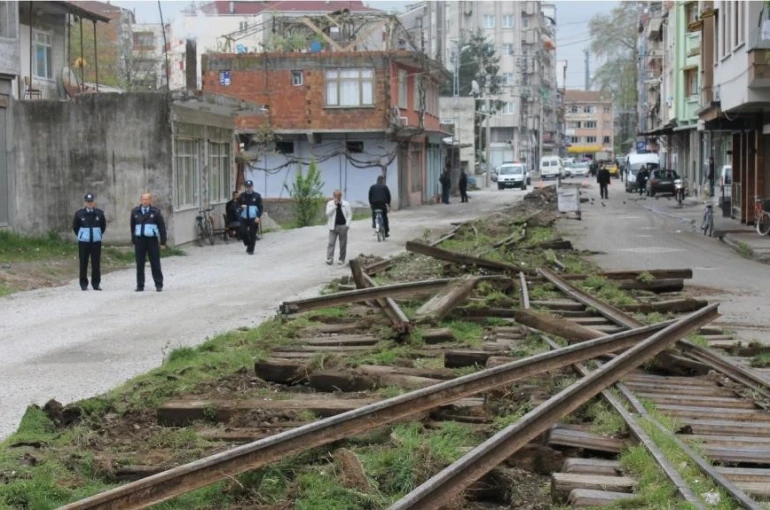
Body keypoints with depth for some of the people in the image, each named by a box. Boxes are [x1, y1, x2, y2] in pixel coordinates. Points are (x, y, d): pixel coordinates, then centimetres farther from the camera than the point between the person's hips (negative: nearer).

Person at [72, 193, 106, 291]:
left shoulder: (99, 213, 2)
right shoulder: (79, 214, -1)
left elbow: (103, 226, 15)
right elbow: (75, 227, 12)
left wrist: (99, 235, 11)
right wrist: (80, 235, 9)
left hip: (96, 242, 1)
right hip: (83, 242, -1)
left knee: (96, 263, 2)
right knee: (83, 263, 1)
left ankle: (96, 283, 9)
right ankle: (83, 284, 8)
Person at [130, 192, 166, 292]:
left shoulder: (155, 212, 1)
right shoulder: (135, 212, 8)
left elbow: (162, 227, 2)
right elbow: (132, 226, 14)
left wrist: (163, 242, -2)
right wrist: (133, 240, 11)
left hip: (152, 239, -2)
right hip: (139, 239, 2)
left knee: (155, 263, 1)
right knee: (140, 264, 4)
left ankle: (159, 285, 7)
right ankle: (140, 285, 10)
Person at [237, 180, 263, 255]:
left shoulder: (257, 196, 1)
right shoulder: (242, 196, 7)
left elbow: (260, 207, 0)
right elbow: (237, 204, 15)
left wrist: (258, 217, -11)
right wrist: (241, 206, -9)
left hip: (253, 218, -2)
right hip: (244, 218, 2)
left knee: (252, 234, -2)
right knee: (243, 232, -8)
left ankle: (251, 249, 8)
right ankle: (248, 244, 18)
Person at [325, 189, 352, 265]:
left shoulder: (346, 204, 4)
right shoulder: (330, 203, 4)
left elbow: (349, 214, 5)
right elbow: (328, 213, -9)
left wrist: (347, 224, -6)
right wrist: (335, 205, -14)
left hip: (343, 226, 1)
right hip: (333, 226, -1)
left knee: (343, 244, 4)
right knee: (331, 243, -7)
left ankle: (342, 259, 13)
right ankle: (329, 259, -11)